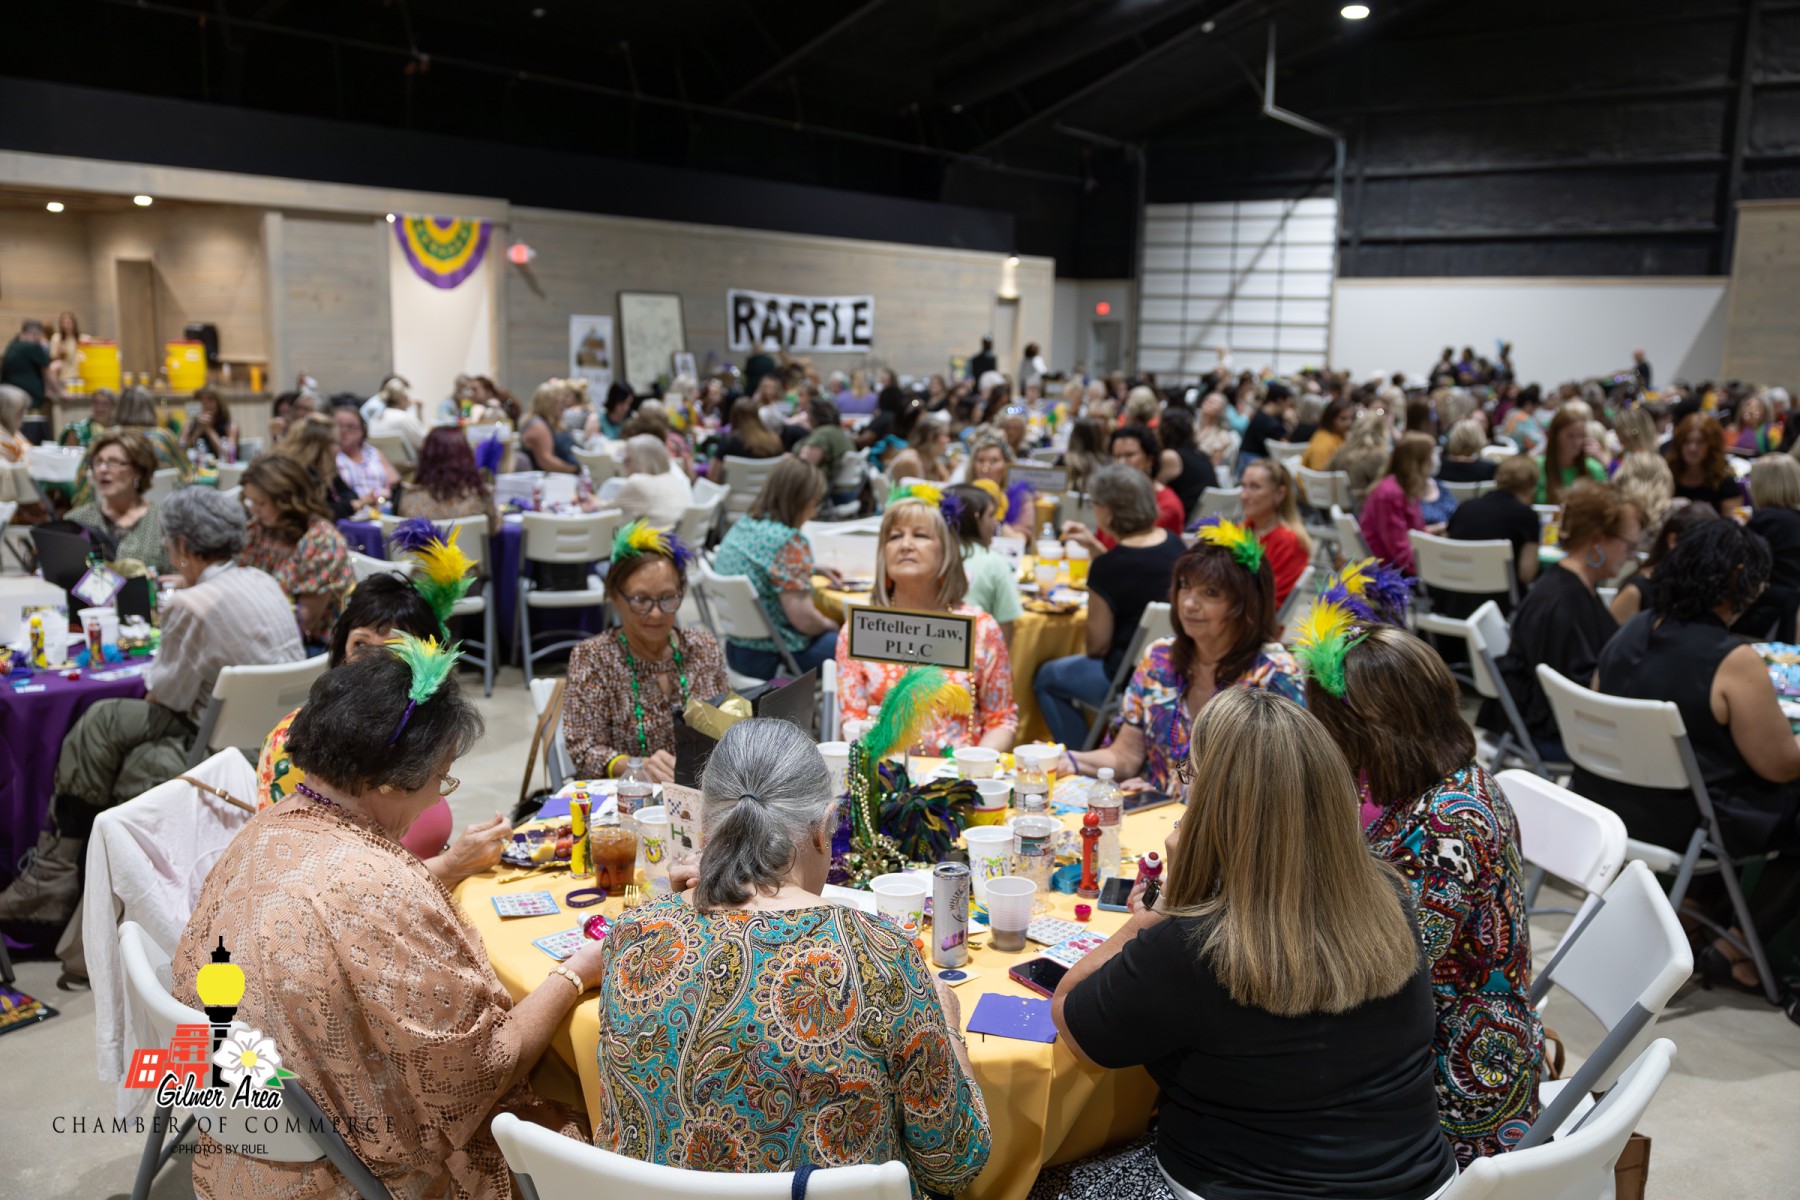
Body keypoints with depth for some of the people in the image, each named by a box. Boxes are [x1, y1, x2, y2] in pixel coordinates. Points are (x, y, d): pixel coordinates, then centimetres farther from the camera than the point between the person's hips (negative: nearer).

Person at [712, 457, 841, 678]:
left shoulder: (742, 525, 6)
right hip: (768, 659, -9)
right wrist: (829, 625, -2)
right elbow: (803, 618, -22)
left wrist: (814, 570, 19)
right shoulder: (788, 541, -21)